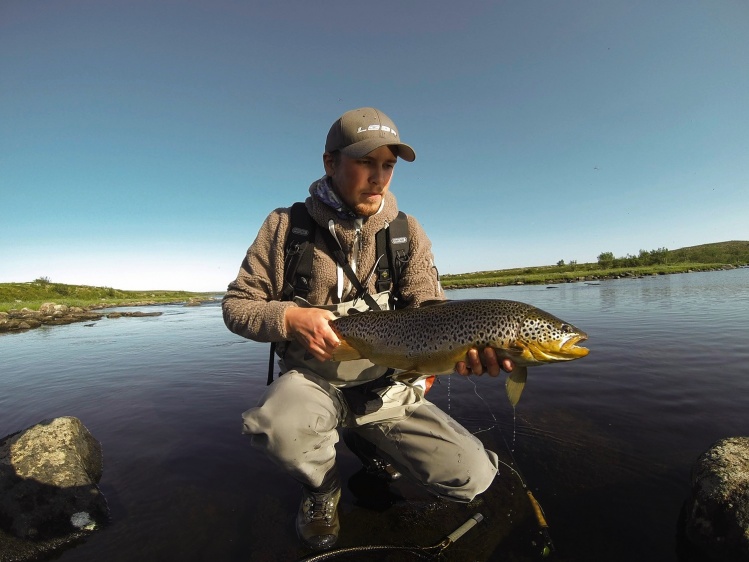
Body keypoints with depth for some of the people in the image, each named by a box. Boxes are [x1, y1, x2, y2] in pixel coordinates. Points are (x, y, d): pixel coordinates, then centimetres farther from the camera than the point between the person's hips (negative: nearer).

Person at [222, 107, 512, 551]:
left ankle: (371, 441, 20)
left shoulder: (407, 232, -2)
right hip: (312, 381, -1)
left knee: (472, 477, -10)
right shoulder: (287, 225, -7)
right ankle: (324, 490, 4)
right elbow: (236, 305, -3)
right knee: (280, 425, -35)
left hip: (386, 388, 2)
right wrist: (288, 318, -24)